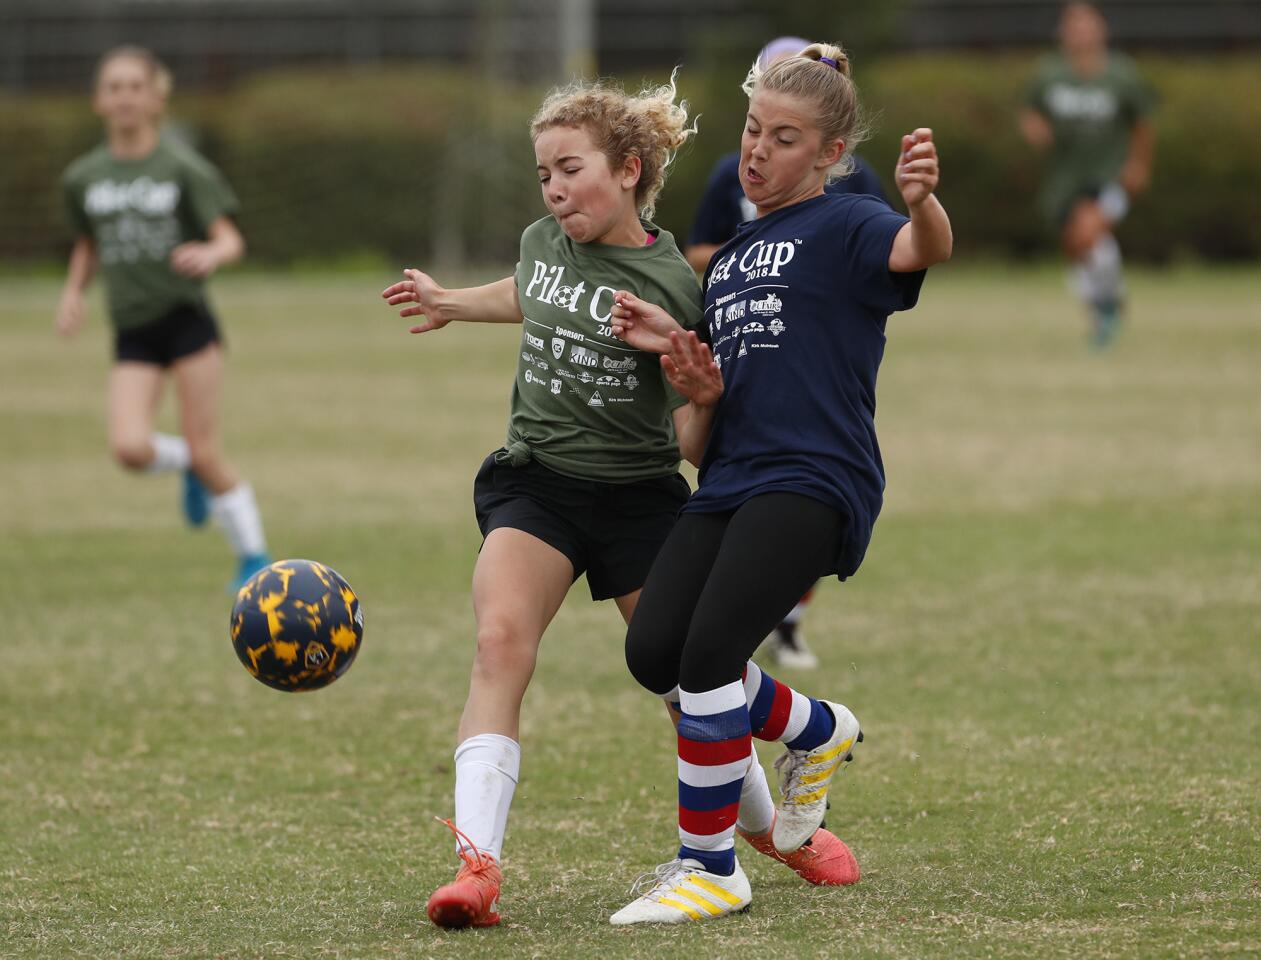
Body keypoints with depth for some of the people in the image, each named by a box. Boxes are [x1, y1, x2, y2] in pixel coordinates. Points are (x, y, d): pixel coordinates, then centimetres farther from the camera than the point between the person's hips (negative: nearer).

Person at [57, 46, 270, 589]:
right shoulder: (83, 178, 7)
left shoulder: (184, 169, -5)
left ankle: (254, 558, 10)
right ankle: (187, 465, 15)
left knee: (205, 453, -7)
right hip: (131, 331, 3)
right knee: (130, 448, -19)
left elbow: (232, 241, -8)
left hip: (186, 318, -3)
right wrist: (74, 291, 6)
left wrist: (211, 253, -31)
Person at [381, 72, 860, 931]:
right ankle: (477, 866, -32)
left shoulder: (670, 281, -14)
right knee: (501, 639, -23)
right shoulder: (543, 242, 1)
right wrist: (454, 303, 38)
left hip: (638, 494, -3)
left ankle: (772, 824, 39)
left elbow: (696, 428, -14)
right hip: (535, 481, 3)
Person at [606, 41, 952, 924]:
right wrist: (698, 389, 2)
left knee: (709, 651, -20)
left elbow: (924, 251, -25)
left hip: (814, 479, -8)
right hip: (729, 484, 8)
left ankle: (711, 866, -6)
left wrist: (924, 200, -49)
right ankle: (817, 732, 18)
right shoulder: (730, 258, 23)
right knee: (655, 652, -8)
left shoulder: (842, 229, -1)